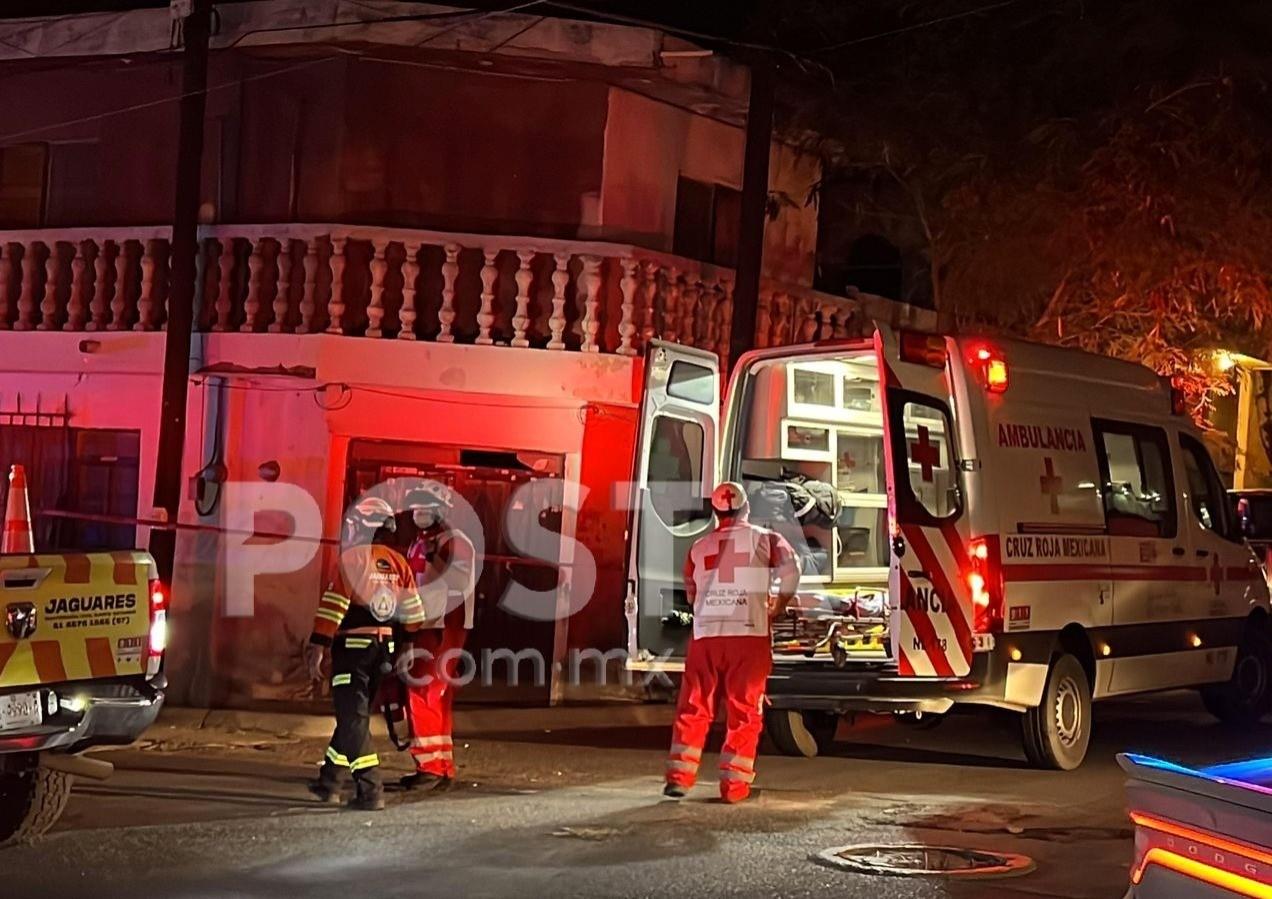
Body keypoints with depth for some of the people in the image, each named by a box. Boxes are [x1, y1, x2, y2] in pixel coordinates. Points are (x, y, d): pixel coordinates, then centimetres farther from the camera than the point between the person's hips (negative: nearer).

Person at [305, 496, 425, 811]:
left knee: (353, 717, -2)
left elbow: (332, 608, -15)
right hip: (384, 646, 6)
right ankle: (329, 781, 30)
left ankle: (370, 790, -8)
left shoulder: (352, 559, -11)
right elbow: (413, 614, 9)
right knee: (353, 712, 18)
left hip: (352, 646, -6)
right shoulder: (399, 564, 6)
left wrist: (317, 648, -13)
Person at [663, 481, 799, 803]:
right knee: (745, 712, 3)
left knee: (694, 707, 8)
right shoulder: (763, 539, 4)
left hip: (705, 634, 3)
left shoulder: (699, 547, 14)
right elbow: (790, 569, -9)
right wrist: (778, 606, 6)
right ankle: (734, 784, 1)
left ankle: (679, 776, 3)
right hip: (749, 633, -3)